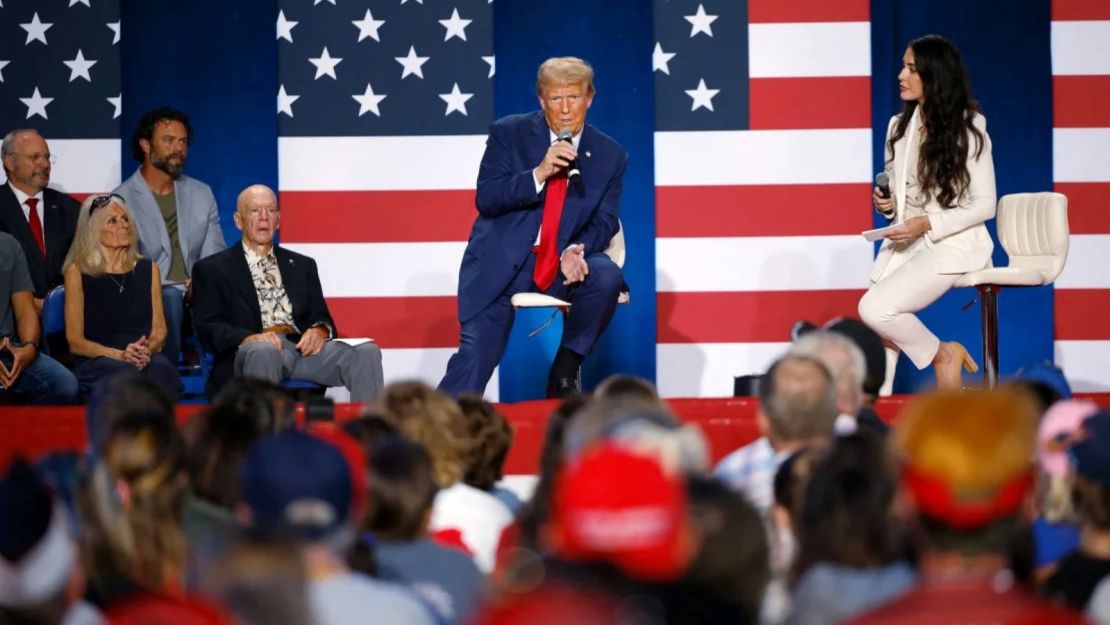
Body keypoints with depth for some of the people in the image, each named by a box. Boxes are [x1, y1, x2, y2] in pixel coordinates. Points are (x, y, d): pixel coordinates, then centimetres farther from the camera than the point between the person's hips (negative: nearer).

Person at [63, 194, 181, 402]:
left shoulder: (148, 269, 18)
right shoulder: (78, 272, 7)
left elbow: (159, 330, 15)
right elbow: (75, 341, 3)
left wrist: (147, 350, -10)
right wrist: (119, 355, -14)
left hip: (146, 359, 3)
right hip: (96, 362, -3)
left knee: (162, 370, -35)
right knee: (129, 374, -39)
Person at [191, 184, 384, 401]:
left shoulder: (302, 265, 28)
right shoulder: (212, 269, 15)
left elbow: (321, 318, 20)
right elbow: (209, 328, 3)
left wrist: (320, 331, -6)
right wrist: (249, 338, -18)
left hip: (304, 348, 4)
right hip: (252, 351, -4)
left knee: (367, 353, -25)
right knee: (263, 351, -41)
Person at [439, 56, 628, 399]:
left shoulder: (610, 155, 6)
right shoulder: (508, 133, 1)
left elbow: (604, 221, 4)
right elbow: (485, 199, -7)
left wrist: (577, 251, -18)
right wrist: (539, 174, -22)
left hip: (563, 264, 2)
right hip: (503, 262, -1)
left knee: (607, 277, -29)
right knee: (475, 355, -16)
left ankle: (564, 375, -12)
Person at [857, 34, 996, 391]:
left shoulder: (968, 130, -6)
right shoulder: (899, 127, 12)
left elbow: (985, 205, -8)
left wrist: (928, 224, -19)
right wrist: (886, 204, -2)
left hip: (951, 243, -6)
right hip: (904, 242, 6)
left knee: (875, 309, -25)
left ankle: (943, 354, -2)